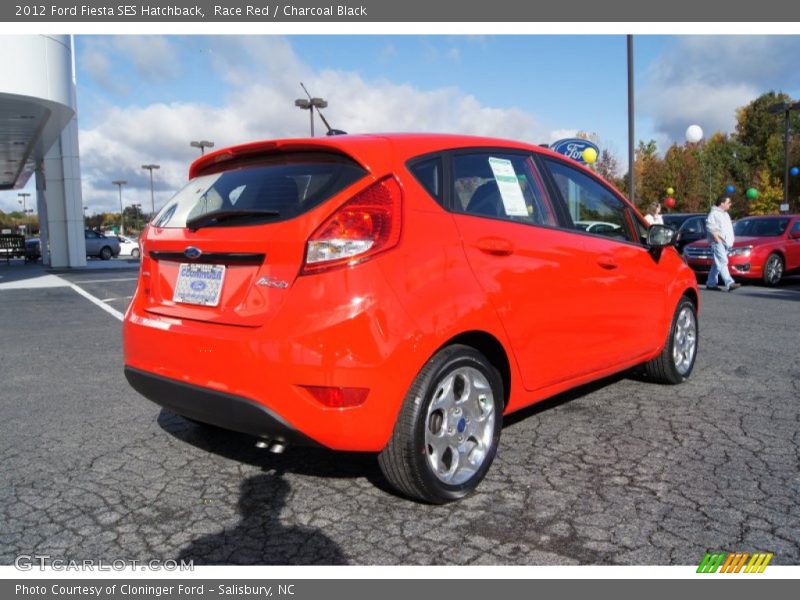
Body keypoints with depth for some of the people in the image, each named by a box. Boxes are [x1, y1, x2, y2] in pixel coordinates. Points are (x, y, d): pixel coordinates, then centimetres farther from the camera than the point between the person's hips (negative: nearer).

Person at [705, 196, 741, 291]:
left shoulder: (725, 214, 23)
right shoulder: (714, 213, -7)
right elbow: (709, 225, -18)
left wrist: (729, 240, 18)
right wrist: (716, 236, -22)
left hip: (725, 242, 10)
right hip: (718, 242, -10)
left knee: (717, 264, 10)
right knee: (722, 262, -16)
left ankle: (711, 283, 16)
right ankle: (729, 283, -24)